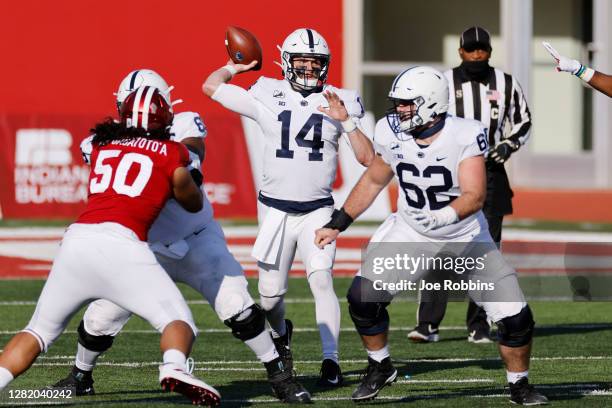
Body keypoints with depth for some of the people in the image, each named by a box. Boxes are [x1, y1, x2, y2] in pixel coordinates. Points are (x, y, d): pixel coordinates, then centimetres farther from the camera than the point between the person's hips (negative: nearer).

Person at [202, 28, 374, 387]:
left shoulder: (340, 102, -1)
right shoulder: (268, 97, -2)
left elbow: (368, 159, -6)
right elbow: (211, 87, 4)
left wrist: (347, 121, -17)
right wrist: (235, 67, 18)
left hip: (317, 210, -1)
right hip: (275, 210, 1)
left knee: (321, 280, -20)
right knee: (270, 296, 7)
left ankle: (331, 361, -17)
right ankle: (281, 333, 40)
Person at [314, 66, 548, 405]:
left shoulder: (465, 136, -24)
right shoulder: (391, 133, -12)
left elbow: (474, 197, -31)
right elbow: (373, 180, 6)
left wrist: (445, 216, -50)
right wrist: (337, 224, 8)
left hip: (465, 235, -3)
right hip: (411, 232, 3)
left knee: (515, 317, -9)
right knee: (363, 297, -15)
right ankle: (379, 368, 11)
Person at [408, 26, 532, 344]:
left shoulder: (506, 85, 5)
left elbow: (523, 122, 16)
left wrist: (508, 145, -2)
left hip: (490, 175, 2)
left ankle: (479, 326, 12)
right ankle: (428, 324, -13)